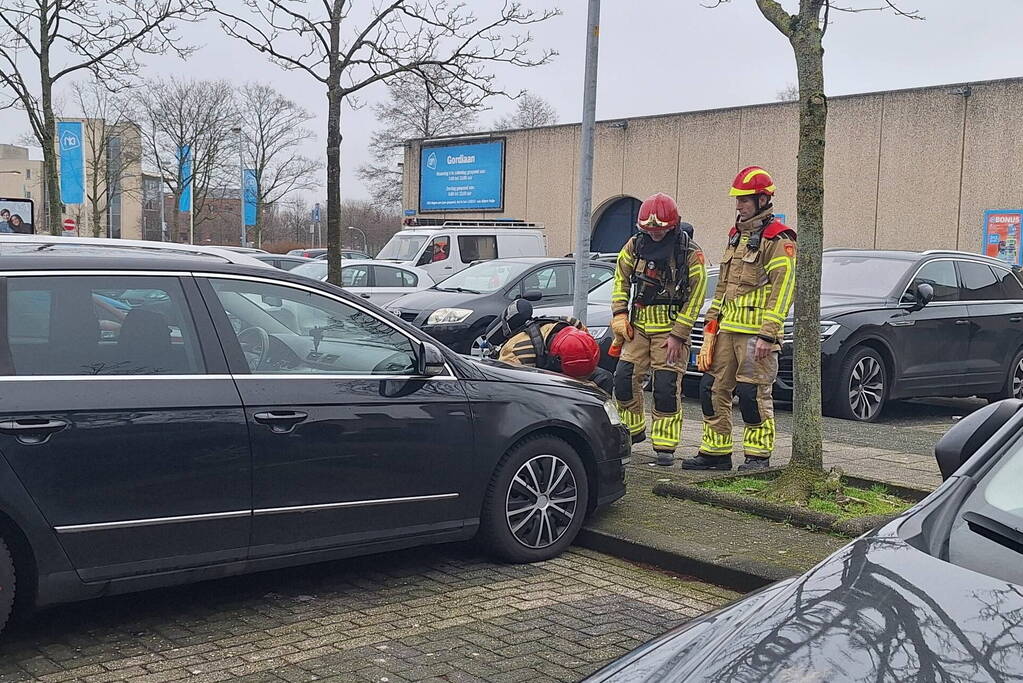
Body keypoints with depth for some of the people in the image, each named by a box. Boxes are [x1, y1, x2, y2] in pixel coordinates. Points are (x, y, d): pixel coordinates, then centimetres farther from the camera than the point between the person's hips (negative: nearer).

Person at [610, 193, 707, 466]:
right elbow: (621, 281, 13)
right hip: (639, 326, 4)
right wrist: (620, 316, 2)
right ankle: (633, 431, 20)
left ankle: (665, 446, 2)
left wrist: (678, 335, -12)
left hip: (672, 328, -4)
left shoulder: (690, 253, -10)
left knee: (667, 387, -7)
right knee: (625, 379, -1)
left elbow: (695, 297, -9)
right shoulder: (635, 246, 2)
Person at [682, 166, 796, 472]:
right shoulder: (737, 235, 19)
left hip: (755, 333, -8)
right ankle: (715, 452, 18)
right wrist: (712, 323, 19)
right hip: (728, 329, 9)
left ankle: (759, 456, 5)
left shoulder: (778, 240, -8)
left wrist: (767, 335, -20)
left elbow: (782, 290, -15)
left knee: (754, 394, -6)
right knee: (714, 389, 9)